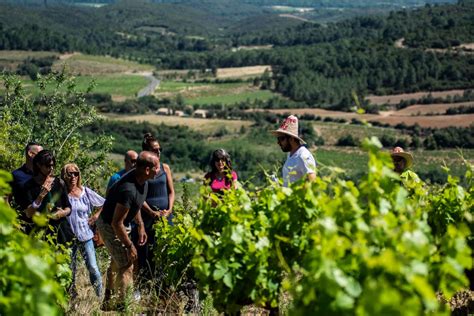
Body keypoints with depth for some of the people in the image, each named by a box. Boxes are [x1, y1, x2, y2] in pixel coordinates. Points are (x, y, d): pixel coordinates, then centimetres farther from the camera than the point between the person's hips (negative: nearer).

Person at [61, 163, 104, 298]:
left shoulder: (86, 192, 1)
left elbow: (105, 204, 12)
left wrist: (96, 216, 4)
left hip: (85, 236, 1)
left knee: (93, 267, -2)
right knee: (70, 270, 8)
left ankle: (100, 296, 9)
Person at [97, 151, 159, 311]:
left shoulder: (142, 180, -9)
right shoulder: (129, 190, -37)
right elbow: (117, 223, -31)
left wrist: (141, 226, 11)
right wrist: (129, 246, -23)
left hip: (116, 223, 10)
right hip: (109, 226, -10)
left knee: (117, 262, 24)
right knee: (126, 266, -7)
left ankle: (108, 301, 40)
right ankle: (122, 305, 2)